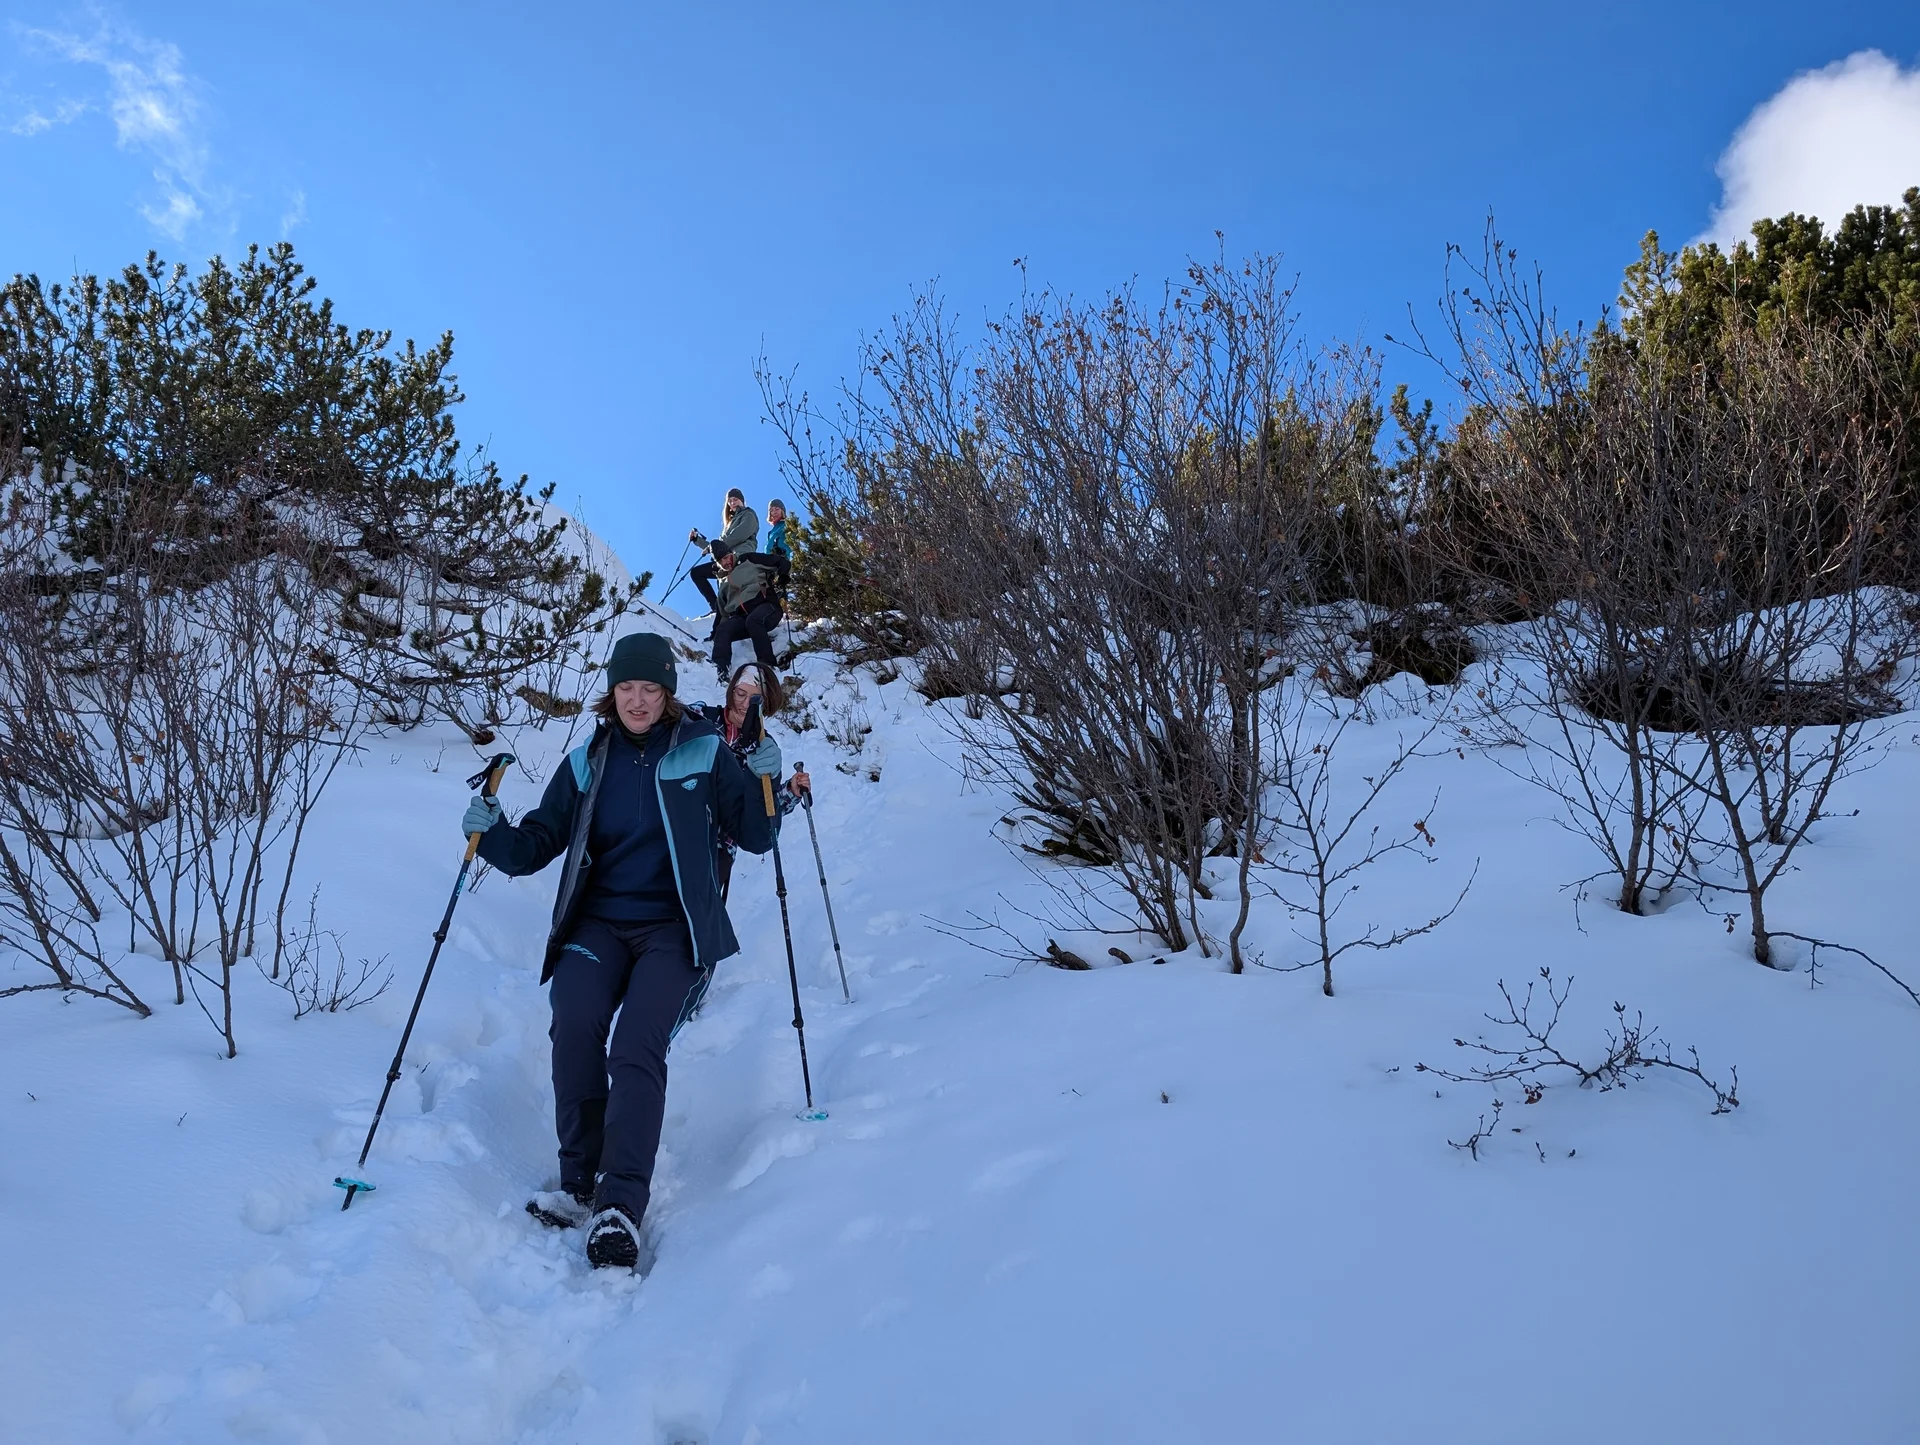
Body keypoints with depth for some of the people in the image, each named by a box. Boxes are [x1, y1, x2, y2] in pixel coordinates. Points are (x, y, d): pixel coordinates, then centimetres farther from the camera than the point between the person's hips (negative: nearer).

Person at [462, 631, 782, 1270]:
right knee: (575, 1028, -26)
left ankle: (620, 1206, -25)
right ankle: (581, 1184, -15)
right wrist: (494, 834, -10)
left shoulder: (704, 755, 3)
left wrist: (764, 782, -11)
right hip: (597, 924, 2)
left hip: (674, 930, -2)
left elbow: (754, 838, 6)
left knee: (637, 1046, -25)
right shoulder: (586, 764, 10)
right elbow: (540, 845, 10)